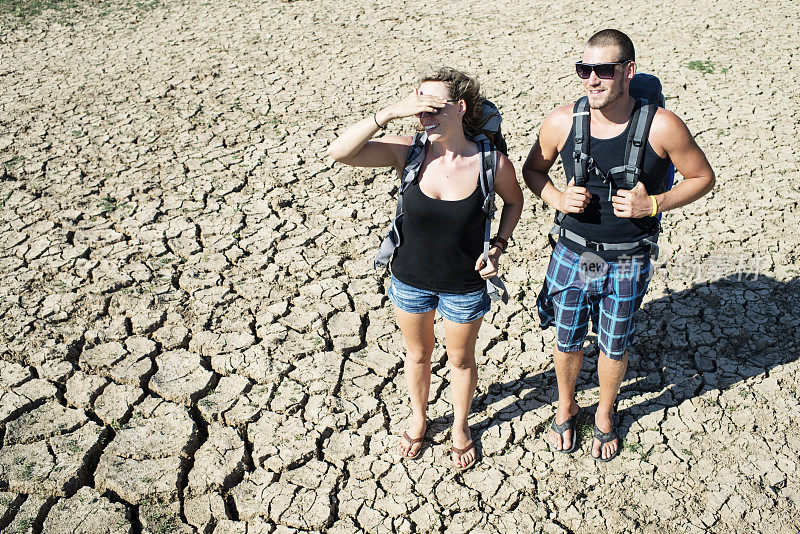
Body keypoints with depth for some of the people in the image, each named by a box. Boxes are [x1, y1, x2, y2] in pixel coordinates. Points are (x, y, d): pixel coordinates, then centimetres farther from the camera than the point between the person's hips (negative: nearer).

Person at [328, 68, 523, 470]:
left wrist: (498, 246, -13)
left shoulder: (492, 163, -21)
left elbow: (513, 200, 1)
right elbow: (338, 152, -29)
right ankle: (418, 418, 54)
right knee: (417, 353, 25)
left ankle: (460, 427, 50)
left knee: (460, 359, 21)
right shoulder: (408, 152, -19)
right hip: (410, 279, 2)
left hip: (465, 285, -1)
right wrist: (390, 112, -37)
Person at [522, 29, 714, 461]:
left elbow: (702, 177, -3)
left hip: (628, 263, -1)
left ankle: (605, 415, 45)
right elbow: (532, 169, 6)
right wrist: (557, 198, -13)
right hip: (573, 255, 1)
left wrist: (653, 204, -19)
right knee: (567, 342, 17)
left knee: (613, 347, 17)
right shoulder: (562, 122, -11)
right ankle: (566, 406, 46)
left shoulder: (661, 127, -17)